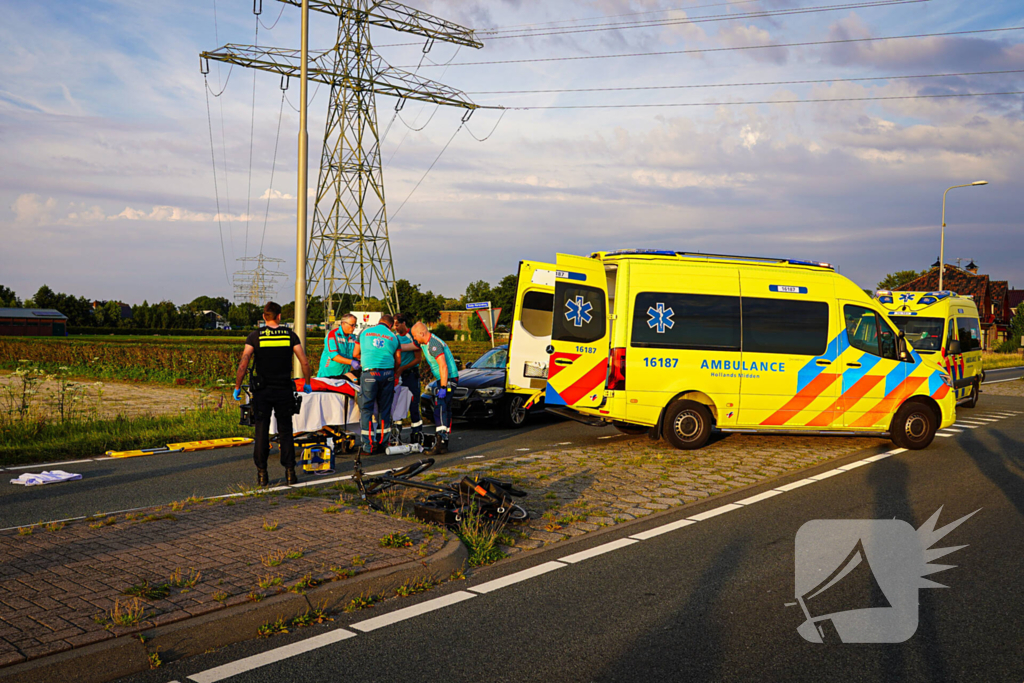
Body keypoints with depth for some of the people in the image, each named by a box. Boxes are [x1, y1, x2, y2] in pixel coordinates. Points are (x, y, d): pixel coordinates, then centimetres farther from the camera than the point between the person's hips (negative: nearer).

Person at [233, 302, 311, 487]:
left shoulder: (255, 336, -3)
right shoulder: (290, 335, 0)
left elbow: (243, 364, -11)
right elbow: (305, 362, -1)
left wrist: (237, 387, -2)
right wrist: (307, 384, 12)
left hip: (262, 391, -1)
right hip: (284, 390, 1)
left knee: (262, 432, 5)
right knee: (285, 432, 8)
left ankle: (262, 475, 7)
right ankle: (290, 473, 7)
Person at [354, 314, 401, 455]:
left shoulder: (365, 332, 11)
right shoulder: (393, 336, 13)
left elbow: (356, 354, 17)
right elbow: (398, 361, 14)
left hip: (370, 374, -2)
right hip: (388, 373, 2)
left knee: (366, 409, 1)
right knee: (385, 409, 12)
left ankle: (367, 446, -4)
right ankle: (382, 442, 15)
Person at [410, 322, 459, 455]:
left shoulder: (434, 344, -20)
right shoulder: (425, 343, 11)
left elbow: (443, 366, -24)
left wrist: (443, 388, -25)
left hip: (447, 379, -11)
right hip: (446, 380, 11)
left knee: (440, 411, -14)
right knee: (446, 410, 13)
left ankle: (440, 445, -17)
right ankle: (444, 442, 19)